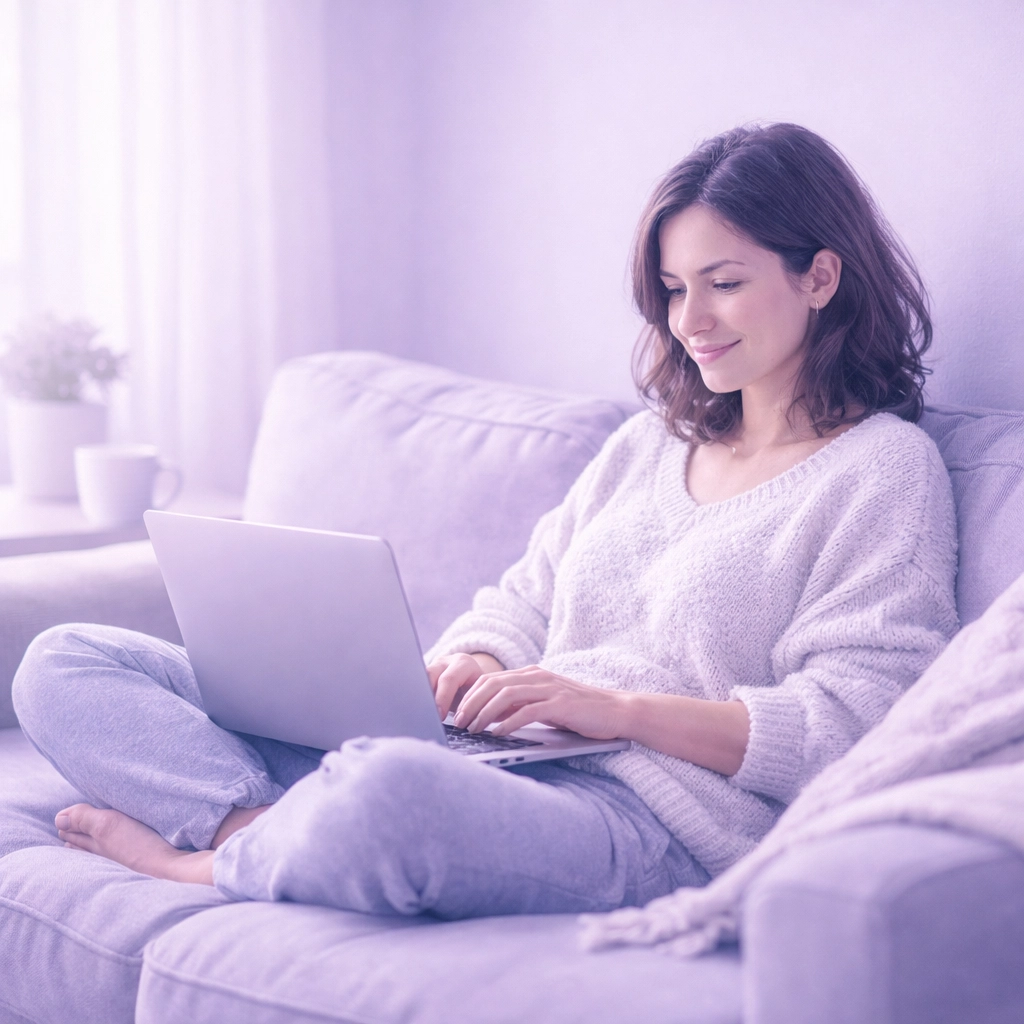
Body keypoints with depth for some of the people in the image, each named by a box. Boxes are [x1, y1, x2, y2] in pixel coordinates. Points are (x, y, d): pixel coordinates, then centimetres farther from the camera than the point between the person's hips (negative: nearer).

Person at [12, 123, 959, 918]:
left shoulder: (886, 471, 2)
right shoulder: (654, 439, 24)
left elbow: (850, 728, -9)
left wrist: (615, 704, -17)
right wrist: (470, 667, -3)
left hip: (652, 819, -7)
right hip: (490, 760, 8)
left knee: (399, 789, -44)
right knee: (66, 664, -1)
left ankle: (202, 862, -12)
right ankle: (266, 832, -27)